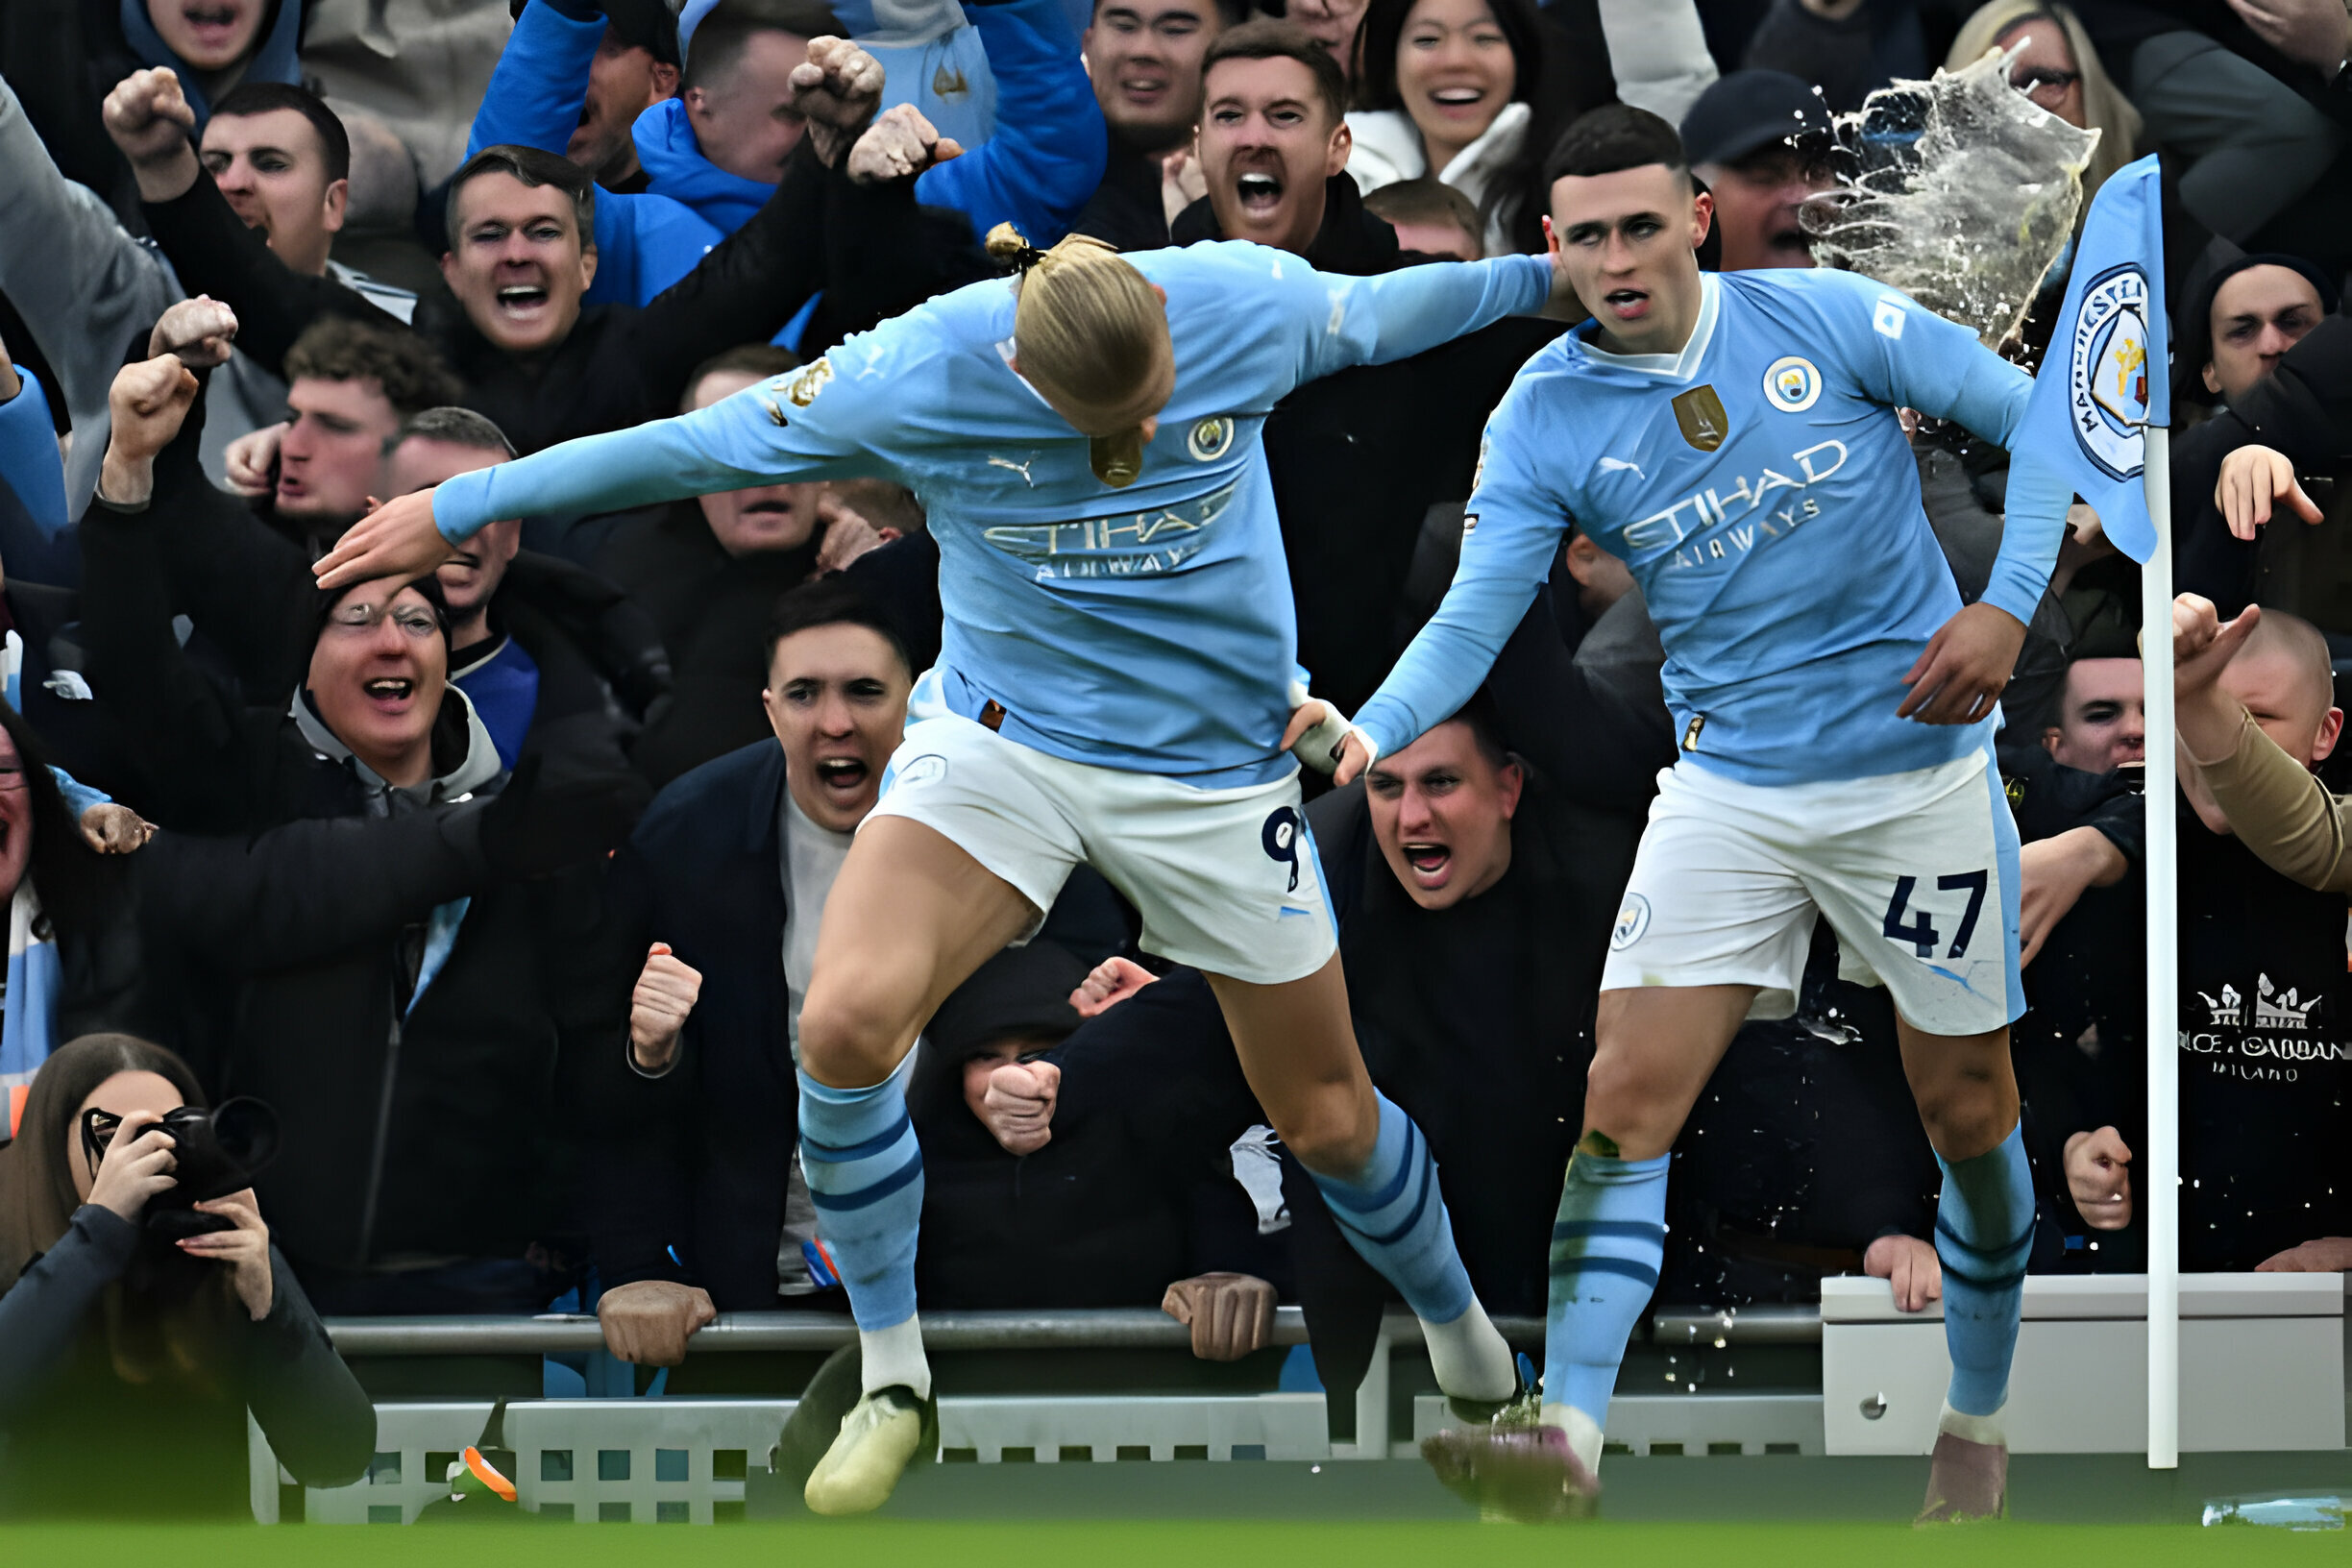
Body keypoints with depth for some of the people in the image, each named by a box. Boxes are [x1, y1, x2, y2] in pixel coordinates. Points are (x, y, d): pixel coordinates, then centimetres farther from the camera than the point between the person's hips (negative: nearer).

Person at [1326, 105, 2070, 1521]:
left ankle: (1981, 1427, 27)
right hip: (1729, 793, 1)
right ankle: (1570, 1433, -22)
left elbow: (2038, 422, -2)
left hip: (1919, 766, -1)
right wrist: (1369, 734, -30)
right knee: (1628, 1099, -14)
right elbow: (1476, 617, -11)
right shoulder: (1546, 419, -5)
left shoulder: (1833, 323, -9)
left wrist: (2008, 605, -14)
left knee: (1968, 1111, 7)